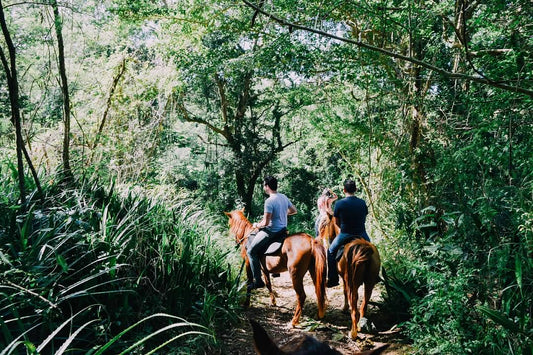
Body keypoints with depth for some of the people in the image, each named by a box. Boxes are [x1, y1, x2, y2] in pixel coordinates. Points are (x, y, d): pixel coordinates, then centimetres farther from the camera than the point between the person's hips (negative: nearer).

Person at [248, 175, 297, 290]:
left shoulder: (269, 201, -22)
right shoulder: (284, 197, 5)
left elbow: (265, 222, -23)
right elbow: (294, 210, 19)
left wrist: (257, 225, -3)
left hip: (272, 232, -9)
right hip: (283, 229, 9)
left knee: (251, 251, -2)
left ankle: (258, 281, -5)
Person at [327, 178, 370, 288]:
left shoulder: (339, 203, -9)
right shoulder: (362, 203, 0)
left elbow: (336, 222, 0)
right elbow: (364, 219, 9)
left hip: (345, 235, -3)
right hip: (361, 234, 3)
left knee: (331, 251, 19)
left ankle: (333, 279, 14)